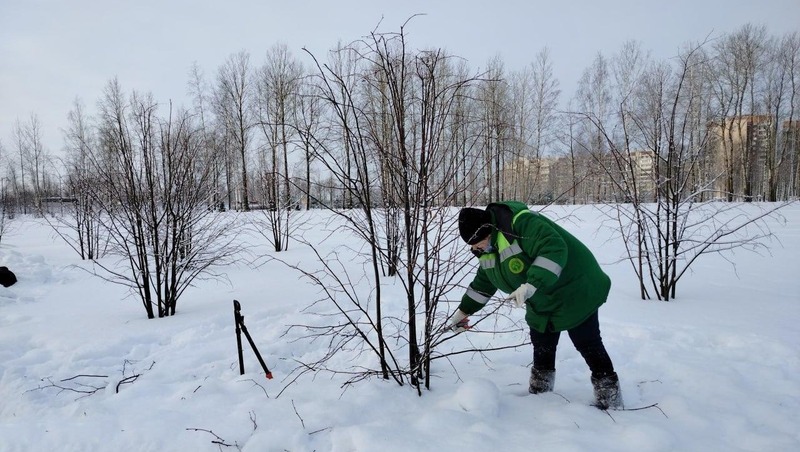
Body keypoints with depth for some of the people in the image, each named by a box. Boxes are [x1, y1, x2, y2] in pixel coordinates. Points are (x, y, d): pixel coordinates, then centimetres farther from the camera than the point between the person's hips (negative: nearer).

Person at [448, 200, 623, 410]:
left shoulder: (522, 223, -29)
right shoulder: (489, 249, 1)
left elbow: (555, 249, -40)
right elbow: (483, 282, 15)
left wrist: (530, 285, -47)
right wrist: (464, 311, 16)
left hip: (574, 293, -8)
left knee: (588, 345, 0)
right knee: (542, 348, 14)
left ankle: (610, 401, 15)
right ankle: (539, 396, 30)